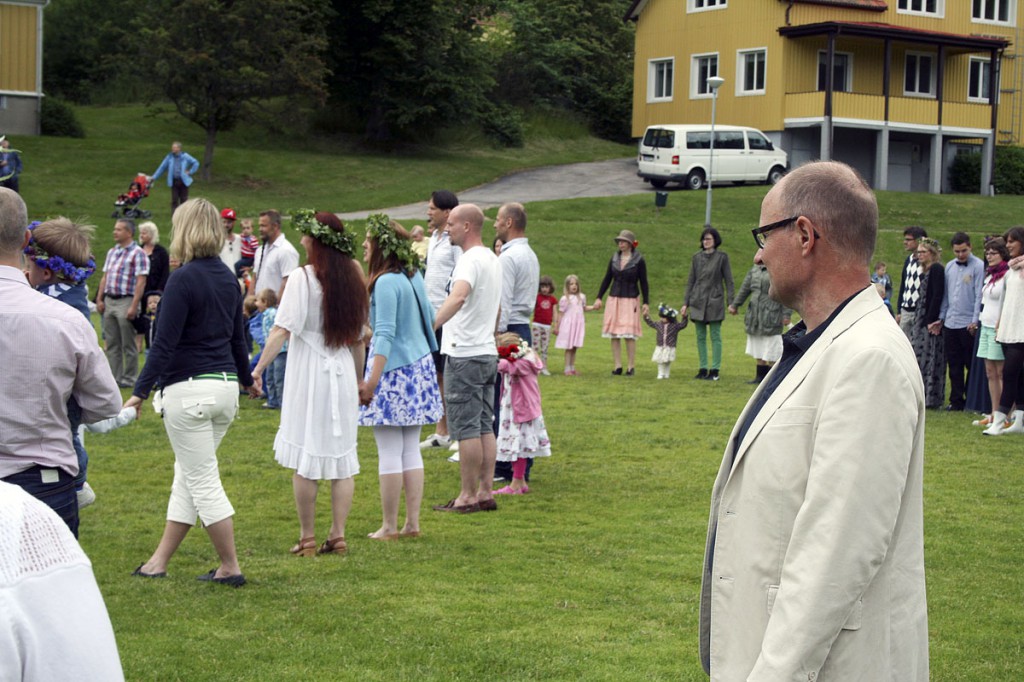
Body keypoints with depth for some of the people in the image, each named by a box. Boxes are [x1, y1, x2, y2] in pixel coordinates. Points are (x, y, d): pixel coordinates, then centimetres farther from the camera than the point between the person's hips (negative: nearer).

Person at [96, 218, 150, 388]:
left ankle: (129, 378, 6)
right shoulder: (112, 252, 16)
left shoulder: (138, 253, -7)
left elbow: (141, 281, -12)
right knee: (111, 344, 10)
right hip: (109, 301, 7)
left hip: (126, 301, -7)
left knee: (128, 345, -1)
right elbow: (105, 277, 19)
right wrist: (100, 299, 10)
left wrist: (134, 306, -18)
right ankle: (114, 377, 16)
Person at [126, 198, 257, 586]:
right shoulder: (227, 278, 10)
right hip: (225, 388, 8)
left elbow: (164, 344, -18)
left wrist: (139, 392, -15)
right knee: (186, 476, 14)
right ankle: (159, 562, 22)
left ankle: (230, 568, 4)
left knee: (202, 481, -1)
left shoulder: (184, 278, -14)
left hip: (189, 390, -8)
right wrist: (247, 379, 35)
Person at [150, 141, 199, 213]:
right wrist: (154, 177, 4)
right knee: (174, 200, 0)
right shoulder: (169, 157, 5)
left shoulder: (185, 156, -1)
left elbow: (196, 163, 5)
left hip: (183, 181, -1)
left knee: (184, 200, 4)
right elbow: (162, 168, 8)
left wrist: (190, 172, -2)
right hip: (174, 182, 1)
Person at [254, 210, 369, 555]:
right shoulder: (353, 279, 8)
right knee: (342, 456, 8)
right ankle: (338, 535, 10)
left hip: (309, 374, -5)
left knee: (305, 458, 1)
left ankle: (307, 539, 5)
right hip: (343, 374, 5)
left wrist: (258, 369, -16)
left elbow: (282, 330, -16)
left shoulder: (302, 278, -10)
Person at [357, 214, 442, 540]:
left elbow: (385, 335, -23)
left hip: (394, 371, -9)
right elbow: (429, 316, 20)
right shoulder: (413, 276, 8)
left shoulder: (386, 282, -17)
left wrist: (371, 382, -26)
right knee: (411, 450, 12)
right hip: (420, 366, 9)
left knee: (389, 453, -2)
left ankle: (389, 526, 3)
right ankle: (413, 523, 15)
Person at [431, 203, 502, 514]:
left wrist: (431, 325, -46)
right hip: (488, 352, 10)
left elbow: (459, 296, -36)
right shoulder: (493, 260, 15)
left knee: (466, 428, -4)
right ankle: (485, 492, 13)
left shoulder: (471, 260, -16)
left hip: (465, 355, -10)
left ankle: (468, 496, 0)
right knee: (485, 427, 11)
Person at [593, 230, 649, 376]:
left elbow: (643, 283, 0)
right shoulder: (614, 258, 9)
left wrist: (645, 303, -4)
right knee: (614, 334, 1)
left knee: (629, 335, -7)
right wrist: (599, 298, 9)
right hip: (614, 299, 4)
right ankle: (617, 366, 6)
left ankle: (631, 366, 1)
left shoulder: (639, 261, -2)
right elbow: (607, 279, 13)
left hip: (630, 300, -4)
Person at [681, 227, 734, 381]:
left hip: (714, 302, -4)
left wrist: (731, 302, -7)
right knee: (700, 337, 6)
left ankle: (715, 370, 2)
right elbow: (691, 281, 12)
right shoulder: (697, 257, 8)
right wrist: (685, 303, 8)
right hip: (698, 302, 4)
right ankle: (703, 369, 12)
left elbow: (728, 281, 0)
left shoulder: (722, 257, -1)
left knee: (715, 336, -1)